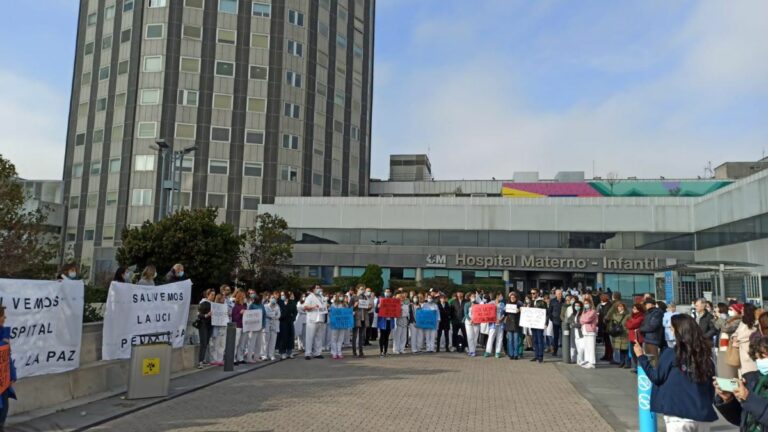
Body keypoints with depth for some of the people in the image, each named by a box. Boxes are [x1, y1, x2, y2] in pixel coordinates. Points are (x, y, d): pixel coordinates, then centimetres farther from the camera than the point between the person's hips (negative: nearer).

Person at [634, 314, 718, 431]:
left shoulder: (671, 354, -10)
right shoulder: (705, 355, 2)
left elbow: (656, 377, 0)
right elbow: (711, 385, 10)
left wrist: (641, 356, 8)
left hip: (679, 414, -4)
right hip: (702, 413, 5)